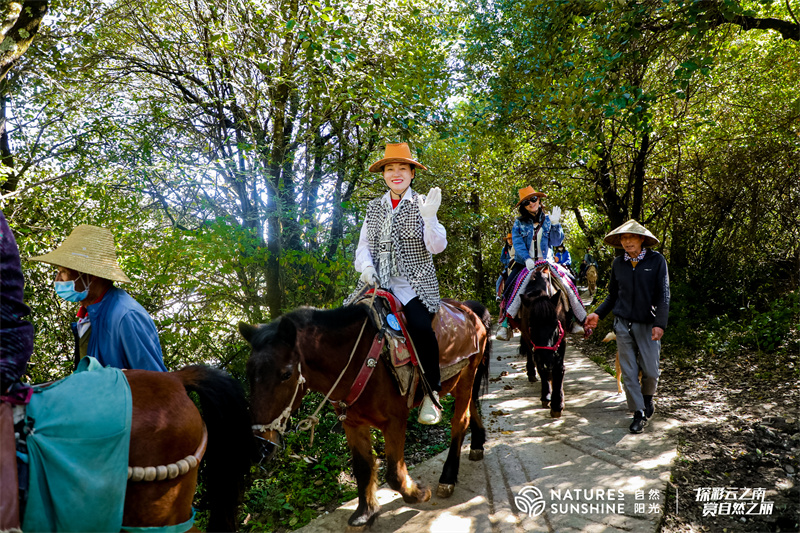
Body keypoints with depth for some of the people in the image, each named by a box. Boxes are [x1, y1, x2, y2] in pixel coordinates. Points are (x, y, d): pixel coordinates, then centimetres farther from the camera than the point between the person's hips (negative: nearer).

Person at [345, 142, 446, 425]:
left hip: (414, 283, -4)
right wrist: (366, 266, -5)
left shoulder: (422, 204, 3)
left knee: (421, 326, -30)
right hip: (378, 281, 5)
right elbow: (363, 244, 15)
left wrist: (429, 218, -21)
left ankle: (431, 394, -11)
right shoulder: (374, 207, 15)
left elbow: (437, 247, -5)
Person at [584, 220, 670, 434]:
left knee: (650, 370, 3)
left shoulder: (657, 261, -4)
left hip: (648, 324, -2)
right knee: (629, 372, 4)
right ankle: (638, 414, 17)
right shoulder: (618, 263, 5)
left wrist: (660, 323, -16)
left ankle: (648, 398, 35)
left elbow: (663, 295, -6)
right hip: (623, 323, 2)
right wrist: (598, 314, 3)